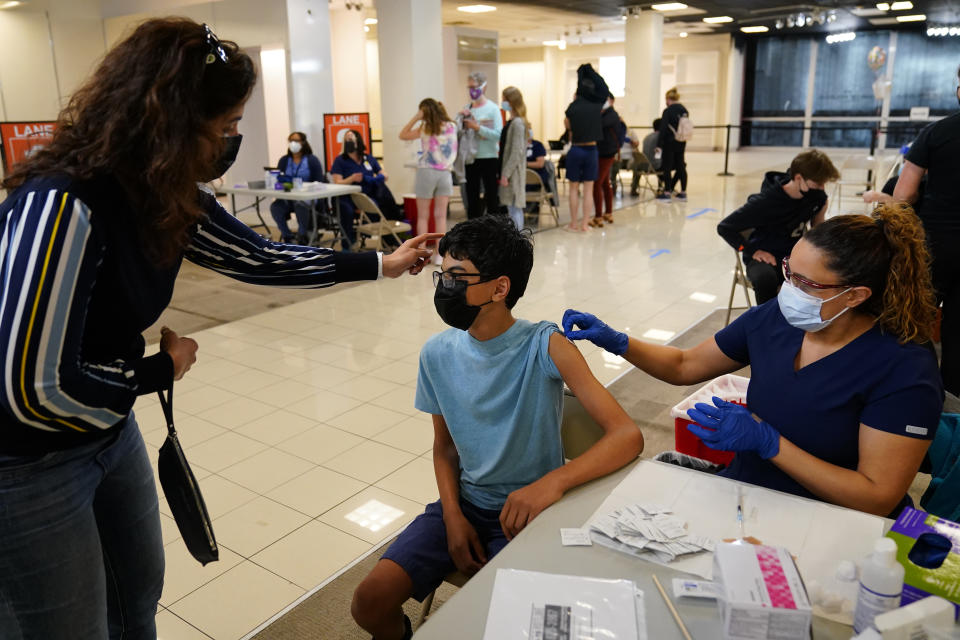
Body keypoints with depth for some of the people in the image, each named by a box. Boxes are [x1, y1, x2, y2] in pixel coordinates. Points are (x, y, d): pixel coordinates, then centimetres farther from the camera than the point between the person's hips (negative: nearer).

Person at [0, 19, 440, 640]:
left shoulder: (168, 199, -6)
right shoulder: (64, 202, -32)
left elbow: (259, 257, 7)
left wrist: (380, 264, 11)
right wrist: (162, 369, -15)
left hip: (110, 433, 7)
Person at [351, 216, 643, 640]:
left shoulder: (545, 347, -20)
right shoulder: (437, 354, -6)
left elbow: (628, 436, -25)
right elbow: (444, 446, 7)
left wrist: (554, 481, -41)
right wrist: (452, 516, -9)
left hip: (527, 510, -3)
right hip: (464, 503, 4)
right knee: (370, 603, -9)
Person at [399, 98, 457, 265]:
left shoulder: (425, 129, -7)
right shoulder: (452, 126, 4)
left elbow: (403, 135, 3)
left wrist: (415, 118, 1)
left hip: (427, 171, -3)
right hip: (445, 172, 3)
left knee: (423, 216, 6)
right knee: (441, 216, 6)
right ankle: (440, 254, 6)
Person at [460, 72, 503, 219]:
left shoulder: (492, 109, -5)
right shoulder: (466, 109, 7)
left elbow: (499, 134, -15)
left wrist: (477, 127, -19)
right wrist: (462, 120, -10)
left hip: (488, 158, -4)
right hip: (471, 158, 4)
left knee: (491, 195, 3)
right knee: (472, 196, 11)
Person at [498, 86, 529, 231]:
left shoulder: (518, 123, -15)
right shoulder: (512, 122, 13)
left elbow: (517, 152, -20)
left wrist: (506, 173, -19)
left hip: (513, 173, -10)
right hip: (508, 172, 10)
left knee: (515, 208, -6)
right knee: (511, 207, 14)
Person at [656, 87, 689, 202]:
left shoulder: (668, 111, -13)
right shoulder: (684, 110, 7)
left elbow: (663, 129, -15)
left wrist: (659, 145, -14)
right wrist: (683, 144, 18)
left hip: (670, 143, -6)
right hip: (681, 143, 6)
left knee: (667, 167, 0)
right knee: (681, 166, 11)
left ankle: (667, 193, 1)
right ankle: (683, 193, 15)